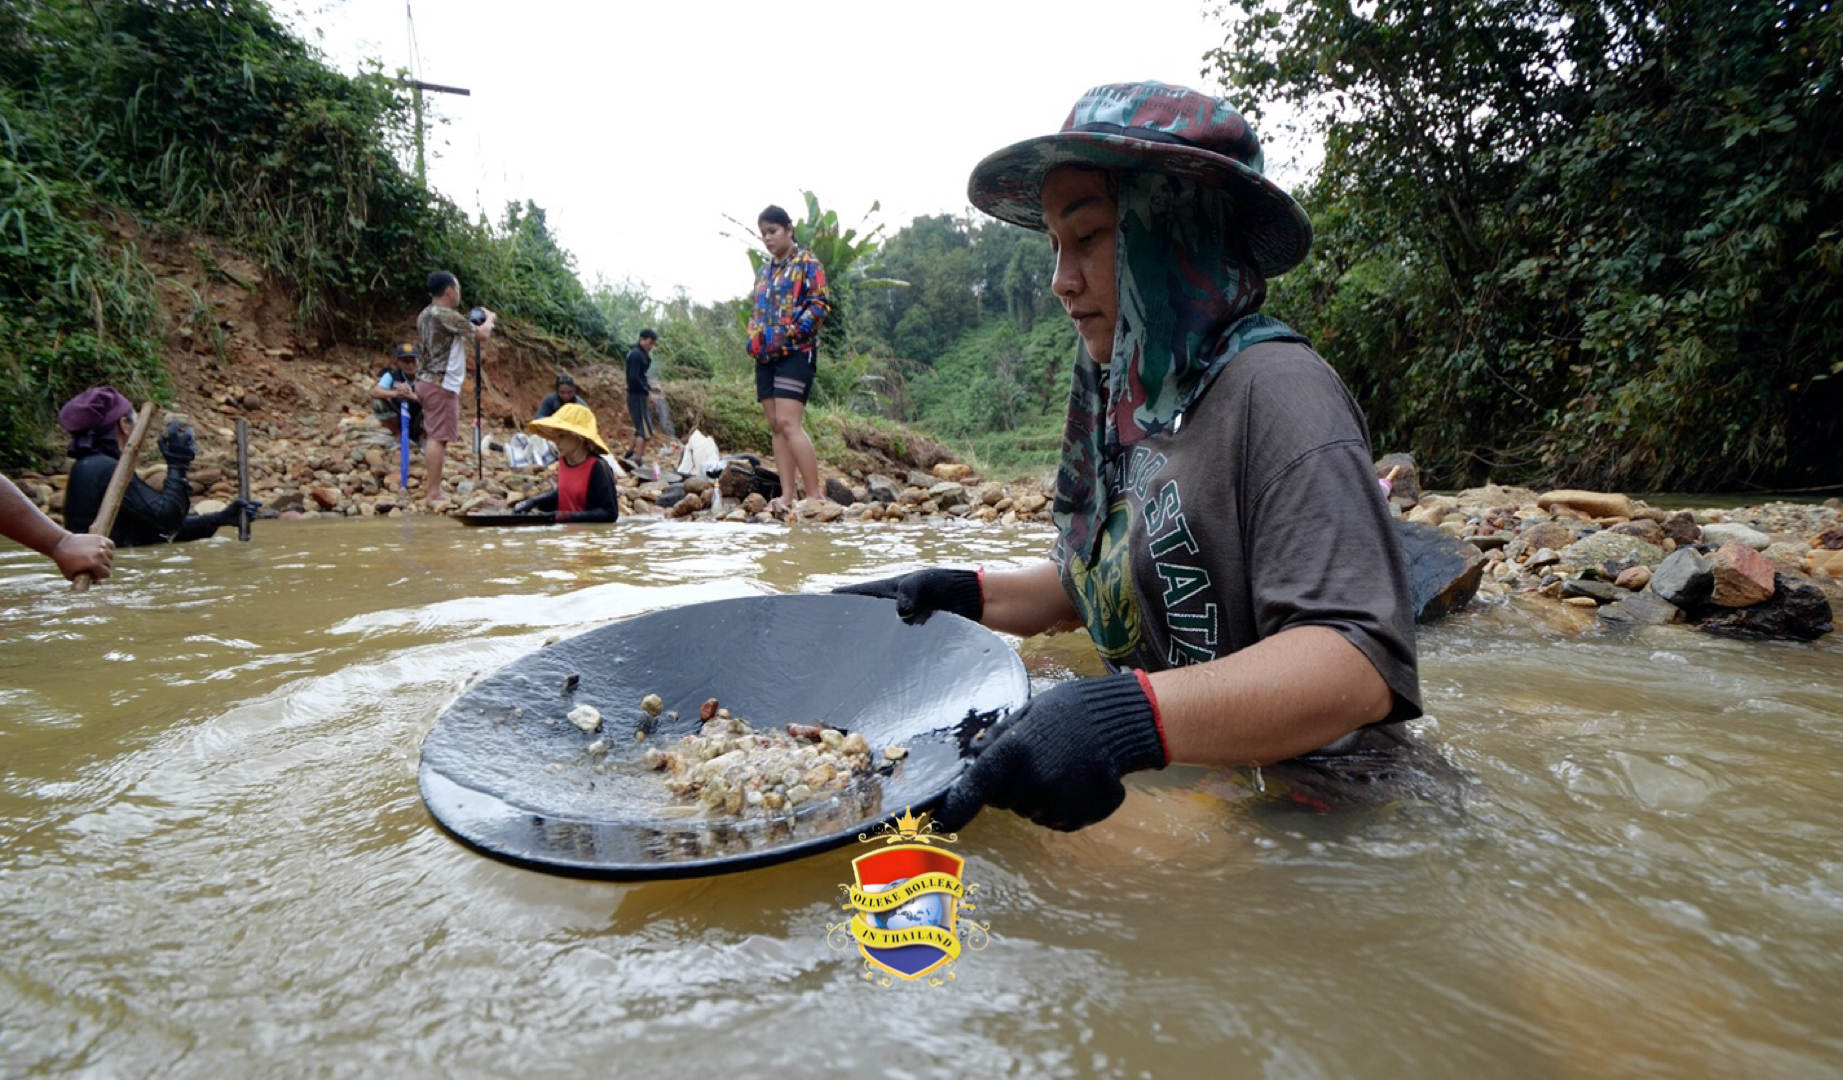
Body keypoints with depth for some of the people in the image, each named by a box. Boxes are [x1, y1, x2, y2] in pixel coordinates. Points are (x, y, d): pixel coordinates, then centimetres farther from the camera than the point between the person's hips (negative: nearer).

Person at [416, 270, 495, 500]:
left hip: (427, 382, 10)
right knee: (439, 437, -10)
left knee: (433, 436, 15)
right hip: (441, 384, -10)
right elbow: (482, 334, -11)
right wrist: (489, 319, 9)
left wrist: (475, 324, 21)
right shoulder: (446, 315, -15)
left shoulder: (425, 315, 14)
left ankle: (429, 488, 21)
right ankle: (433, 492, -12)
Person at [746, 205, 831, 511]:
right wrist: (753, 339, 9)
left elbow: (820, 303, -9)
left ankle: (815, 494, -17)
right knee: (776, 426, 2)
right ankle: (787, 494, 2)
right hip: (765, 355, 8)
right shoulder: (763, 272, 22)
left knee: (789, 423, -19)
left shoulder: (807, 263, 1)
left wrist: (792, 332, -17)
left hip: (796, 352, -8)